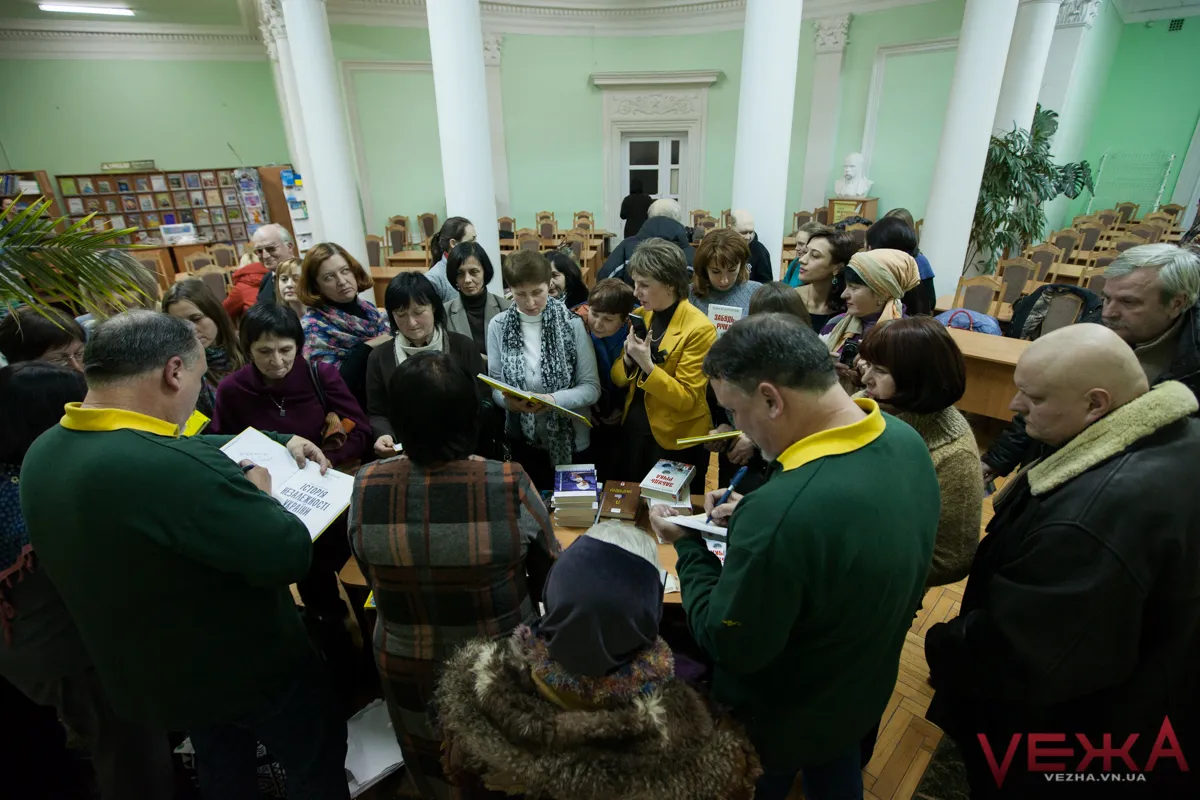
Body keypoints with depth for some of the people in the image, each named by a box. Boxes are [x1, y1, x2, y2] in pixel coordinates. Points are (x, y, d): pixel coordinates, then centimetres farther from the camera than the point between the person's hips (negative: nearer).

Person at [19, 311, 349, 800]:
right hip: (247, 667, -8)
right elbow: (291, 555, -31)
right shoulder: (176, 468, -39)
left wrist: (281, 444, 8)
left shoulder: (44, 453, -8)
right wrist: (257, 493, -13)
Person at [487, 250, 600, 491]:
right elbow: (494, 386, -1)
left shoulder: (572, 324, -12)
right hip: (523, 440, 2)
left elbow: (592, 387, -11)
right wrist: (507, 400, -22)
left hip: (571, 440, -1)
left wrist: (554, 400, -27)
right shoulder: (498, 326, -5)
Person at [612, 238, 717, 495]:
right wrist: (628, 358, -16)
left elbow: (686, 398, -19)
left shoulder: (699, 328, -18)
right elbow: (618, 380, 5)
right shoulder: (640, 315, 2)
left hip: (676, 440, -6)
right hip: (632, 429, 6)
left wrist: (647, 364, -28)